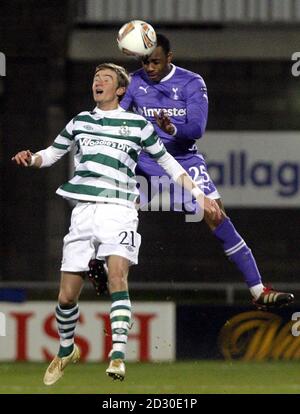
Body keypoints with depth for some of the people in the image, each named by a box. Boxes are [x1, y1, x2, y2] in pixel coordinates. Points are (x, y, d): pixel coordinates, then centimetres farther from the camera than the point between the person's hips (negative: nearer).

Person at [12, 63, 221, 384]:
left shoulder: (137, 125, 7)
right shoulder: (80, 122, 15)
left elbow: (167, 161, 15)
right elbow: (51, 154, 25)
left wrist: (198, 194, 11)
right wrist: (30, 159, 2)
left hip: (119, 211, -3)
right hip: (83, 211, 3)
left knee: (117, 276, -26)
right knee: (67, 295, 1)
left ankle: (118, 355, -33)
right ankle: (66, 350, 27)